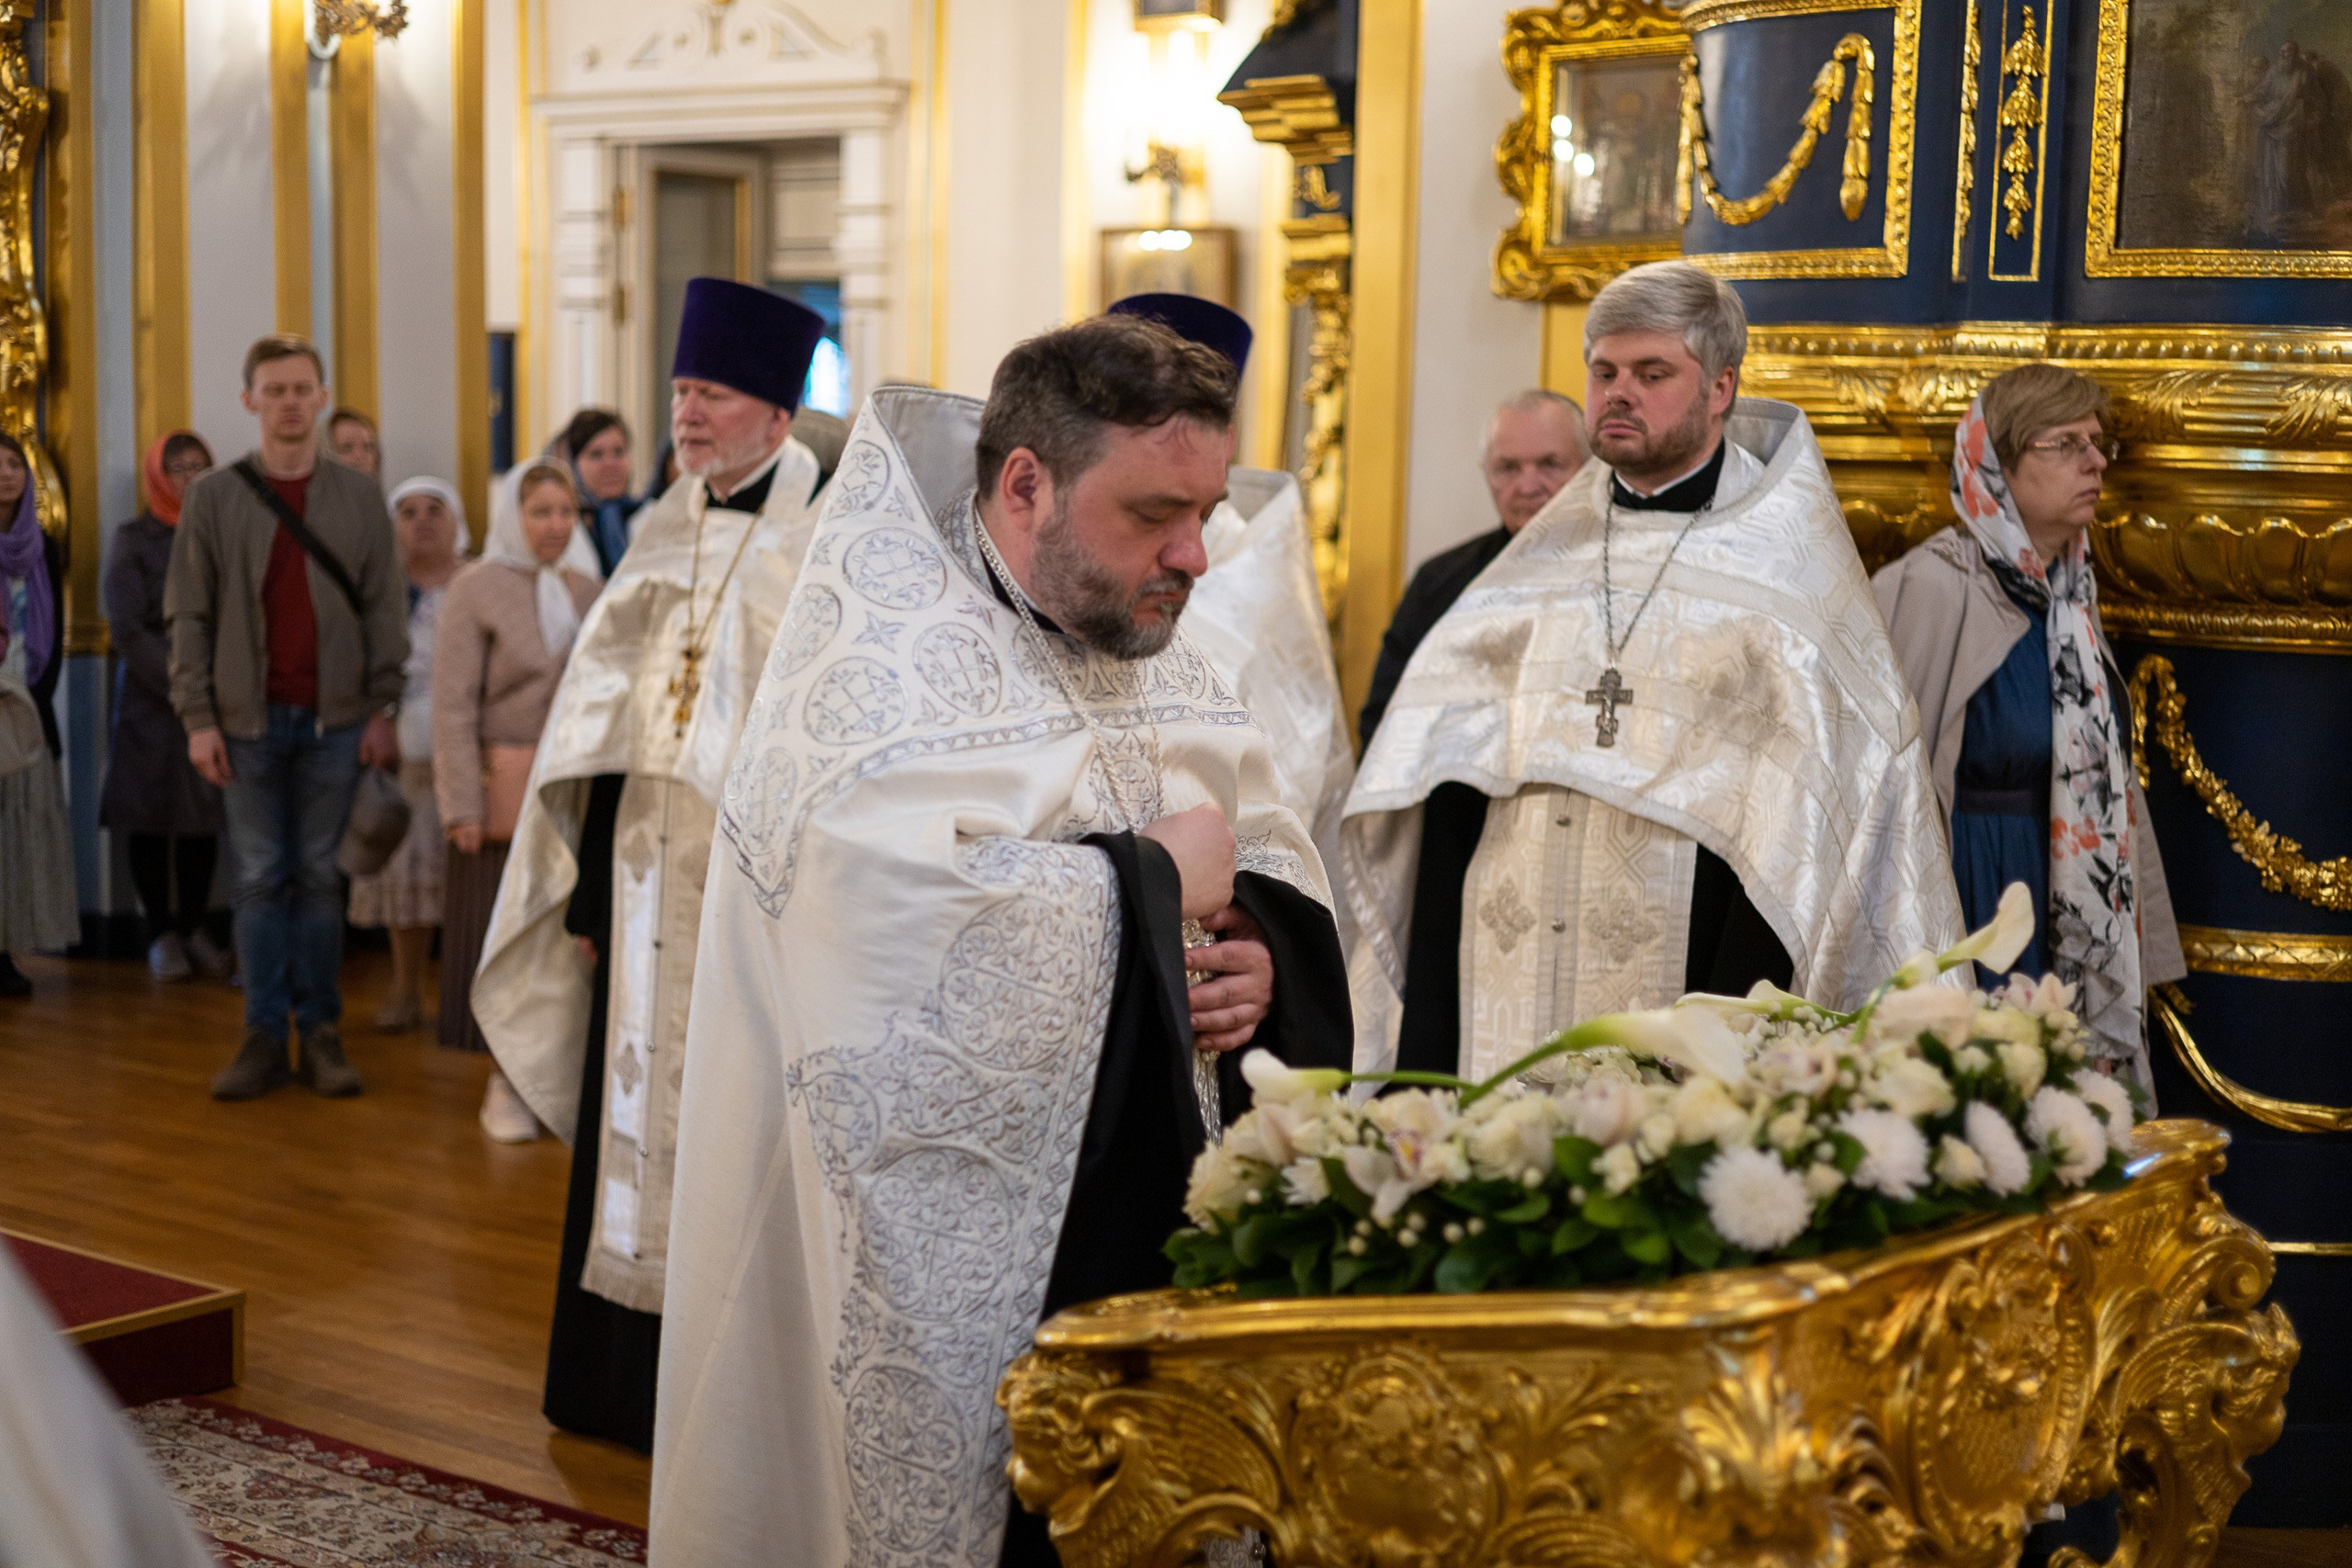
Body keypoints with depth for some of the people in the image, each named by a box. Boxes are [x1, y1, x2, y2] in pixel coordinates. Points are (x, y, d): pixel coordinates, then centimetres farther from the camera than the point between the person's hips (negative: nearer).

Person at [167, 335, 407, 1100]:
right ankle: (265, 1036, 7)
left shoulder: (359, 496, 6)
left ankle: (321, 1031, 10)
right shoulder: (213, 498, 4)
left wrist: (382, 707, -3)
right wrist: (198, 717, -5)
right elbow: (189, 615, 3)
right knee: (258, 879, 3)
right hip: (248, 720, 0)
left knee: (320, 877, 4)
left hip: (334, 719, 0)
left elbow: (384, 608, 5)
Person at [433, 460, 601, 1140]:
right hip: (507, 794, -4)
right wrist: (463, 805, -13)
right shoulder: (477, 588, -3)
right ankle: (507, 1081, 10)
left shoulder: (588, 590, 12)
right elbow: (452, 705, -7)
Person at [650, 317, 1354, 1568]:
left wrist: (1260, 948, -7)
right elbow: (894, 914, -30)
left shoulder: (1158, 664, 11)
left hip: (1148, 1232, 7)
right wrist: (1148, 878, -18)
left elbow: (1273, 858, 17)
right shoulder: (881, 677, -14)